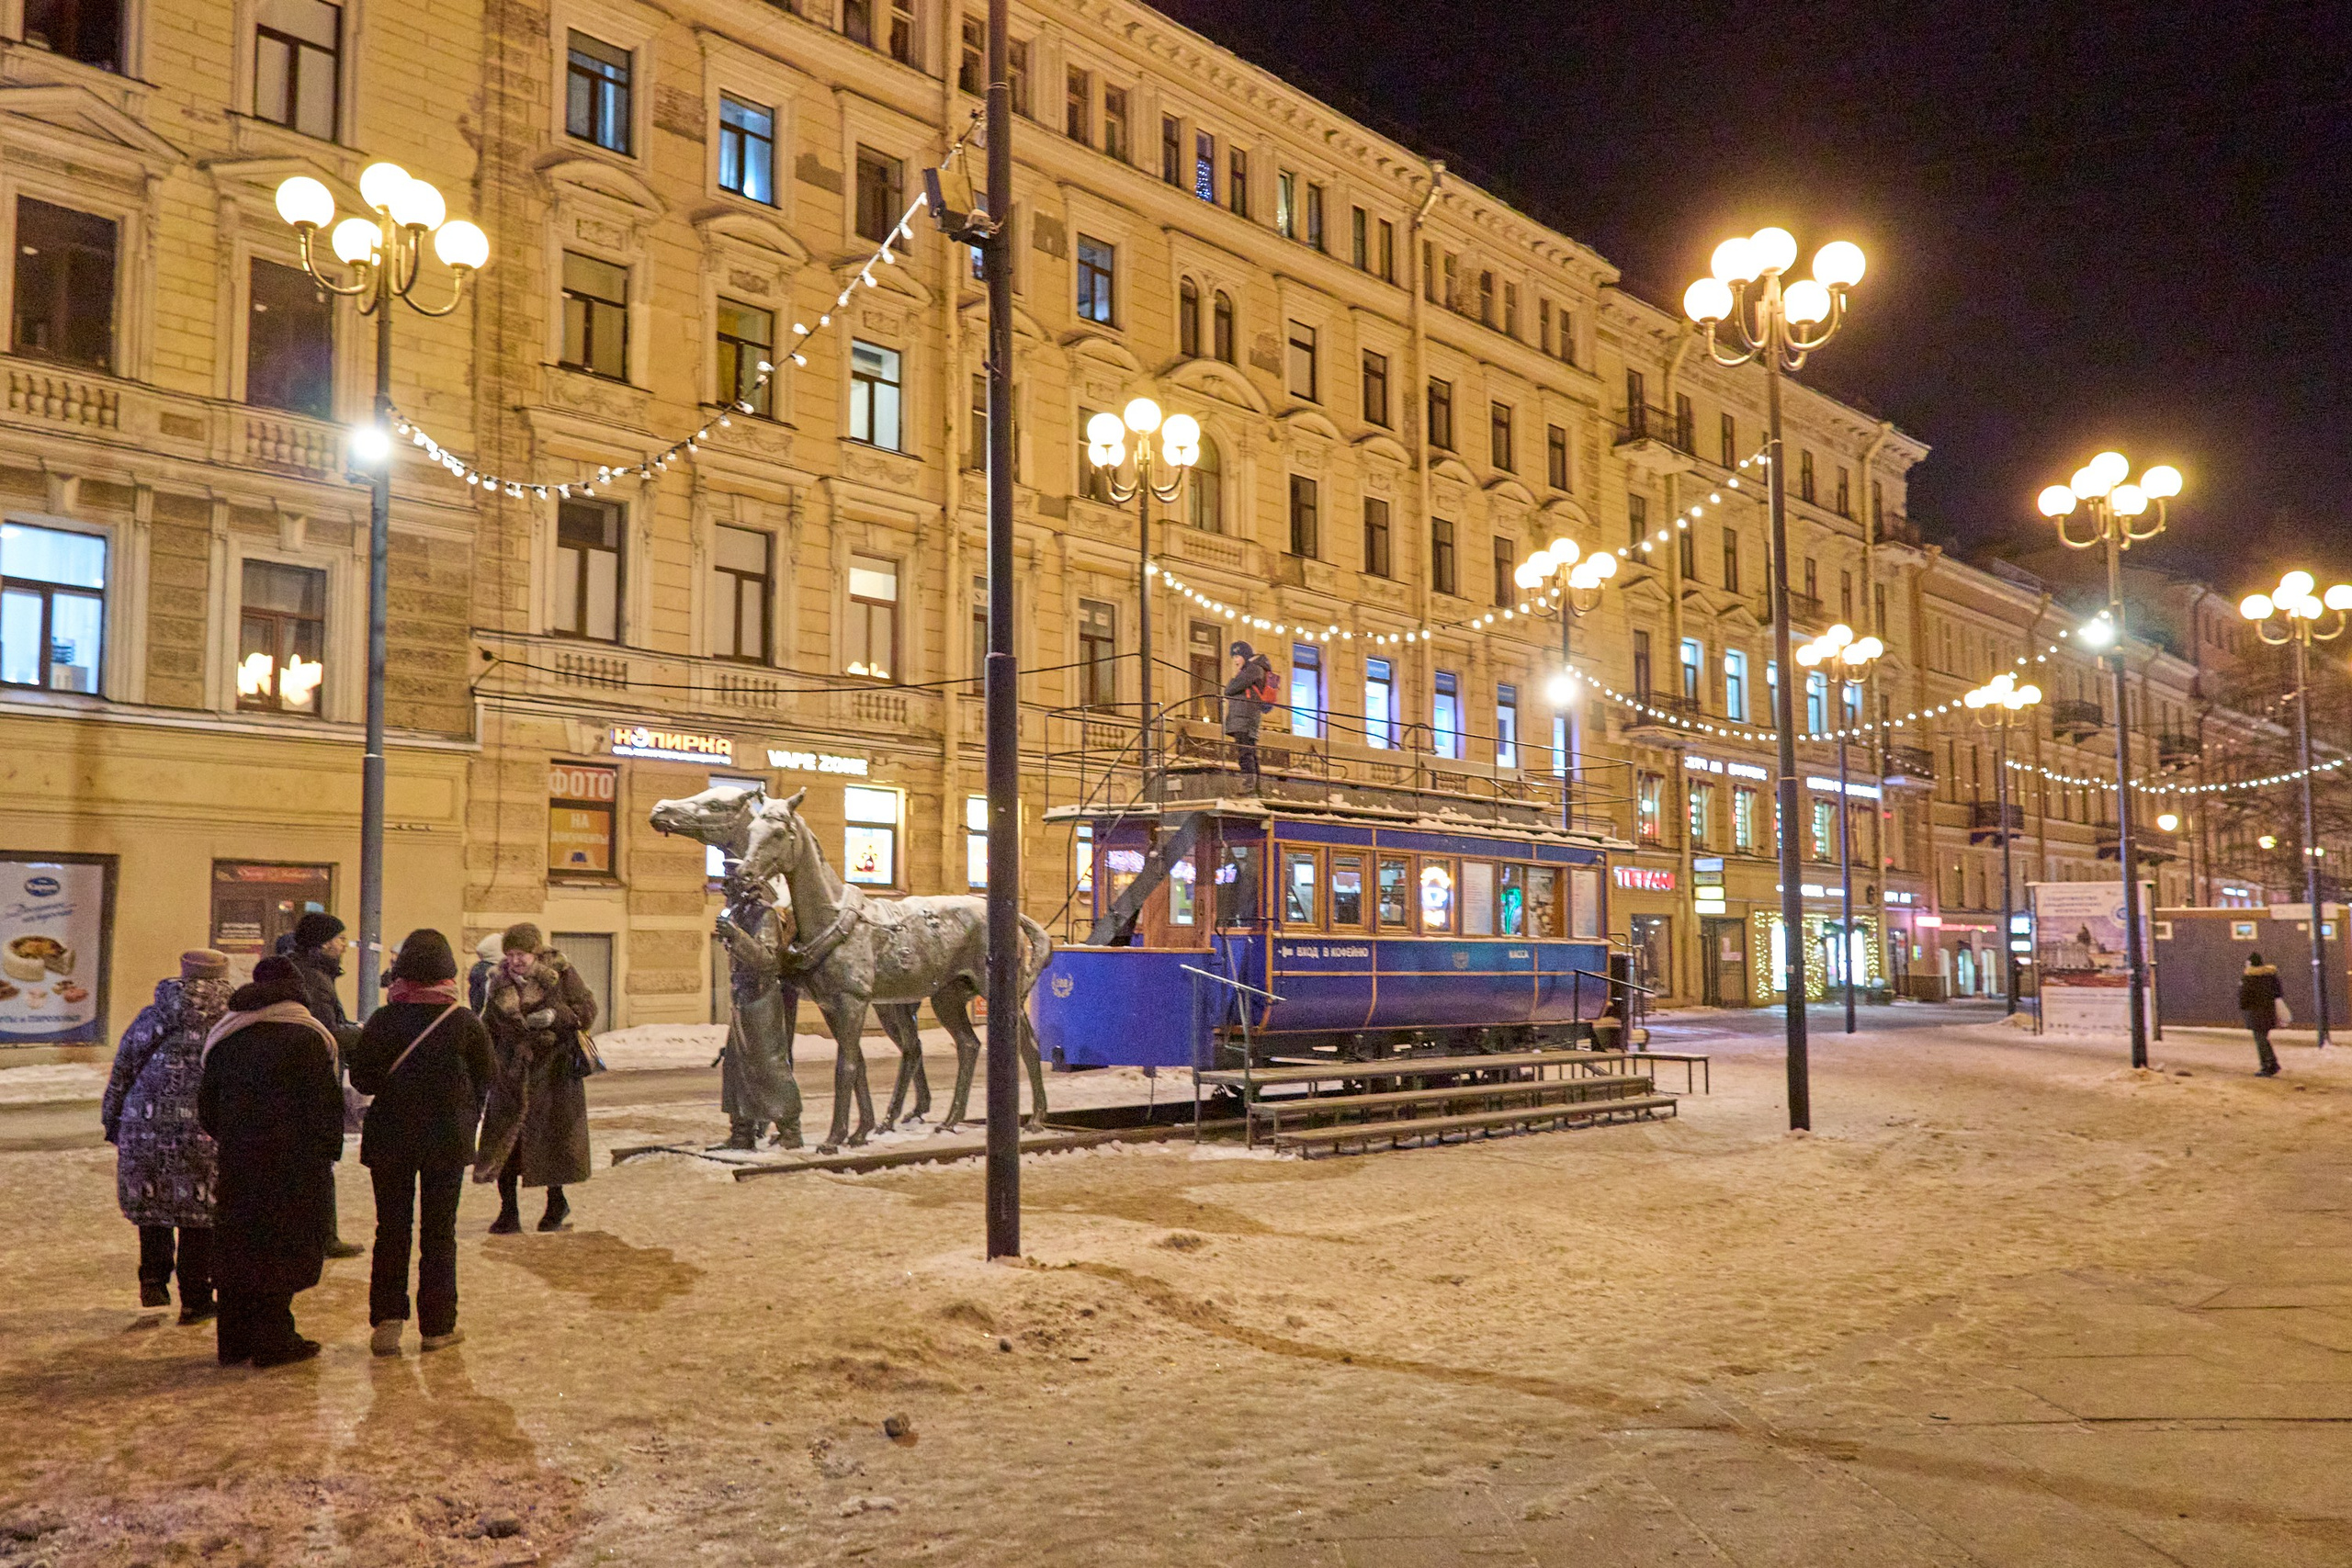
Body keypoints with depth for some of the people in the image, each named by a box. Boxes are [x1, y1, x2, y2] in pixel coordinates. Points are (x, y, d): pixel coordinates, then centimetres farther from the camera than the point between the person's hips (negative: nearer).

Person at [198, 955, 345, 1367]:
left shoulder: (224, 1038, 9)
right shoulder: (306, 1036, -9)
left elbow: (206, 1106, 14)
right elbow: (325, 1102, -11)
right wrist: (329, 1151, -3)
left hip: (237, 1161, 5)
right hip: (293, 1161, -5)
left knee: (236, 1246, 12)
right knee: (282, 1246, 1)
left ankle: (235, 1341, 19)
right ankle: (273, 1341, 2)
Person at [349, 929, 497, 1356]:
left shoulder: (383, 1020, -8)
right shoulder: (465, 1022, -9)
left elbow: (361, 1079, -4)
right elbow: (486, 1077, 0)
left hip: (390, 1137, 0)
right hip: (448, 1137, 0)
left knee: (391, 1228, 11)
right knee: (439, 1231, 8)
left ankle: (387, 1317, 1)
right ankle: (437, 1325, 12)